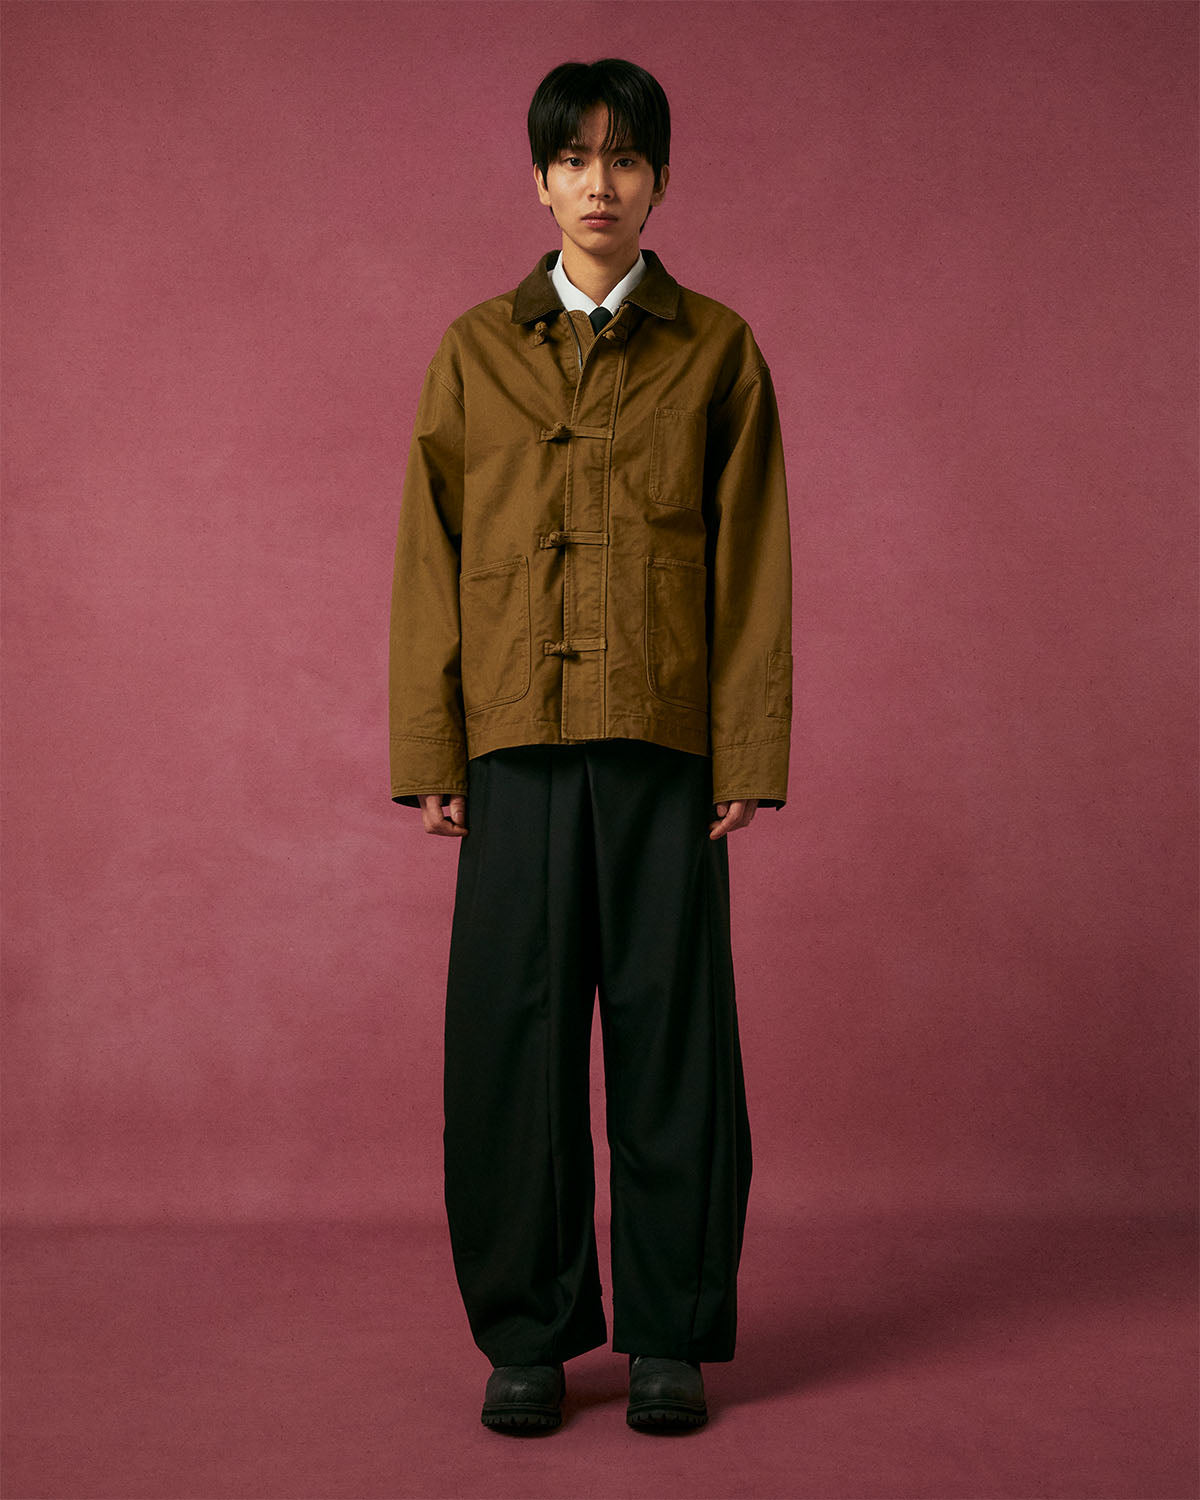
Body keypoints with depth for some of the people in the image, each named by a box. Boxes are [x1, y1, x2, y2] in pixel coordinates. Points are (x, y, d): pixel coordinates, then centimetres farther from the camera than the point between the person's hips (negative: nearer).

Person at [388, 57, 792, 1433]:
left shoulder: (717, 349, 6)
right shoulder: (476, 351, 9)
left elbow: (753, 562, 3)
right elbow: (431, 559, 7)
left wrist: (750, 754, -3)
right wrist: (429, 753, 1)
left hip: (664, 737, -1)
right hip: (517, 735, 1)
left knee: (669, 1022, 2)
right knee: (513, 1026, 2)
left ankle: (671, 1335, 16)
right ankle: (528, 1334, 16)